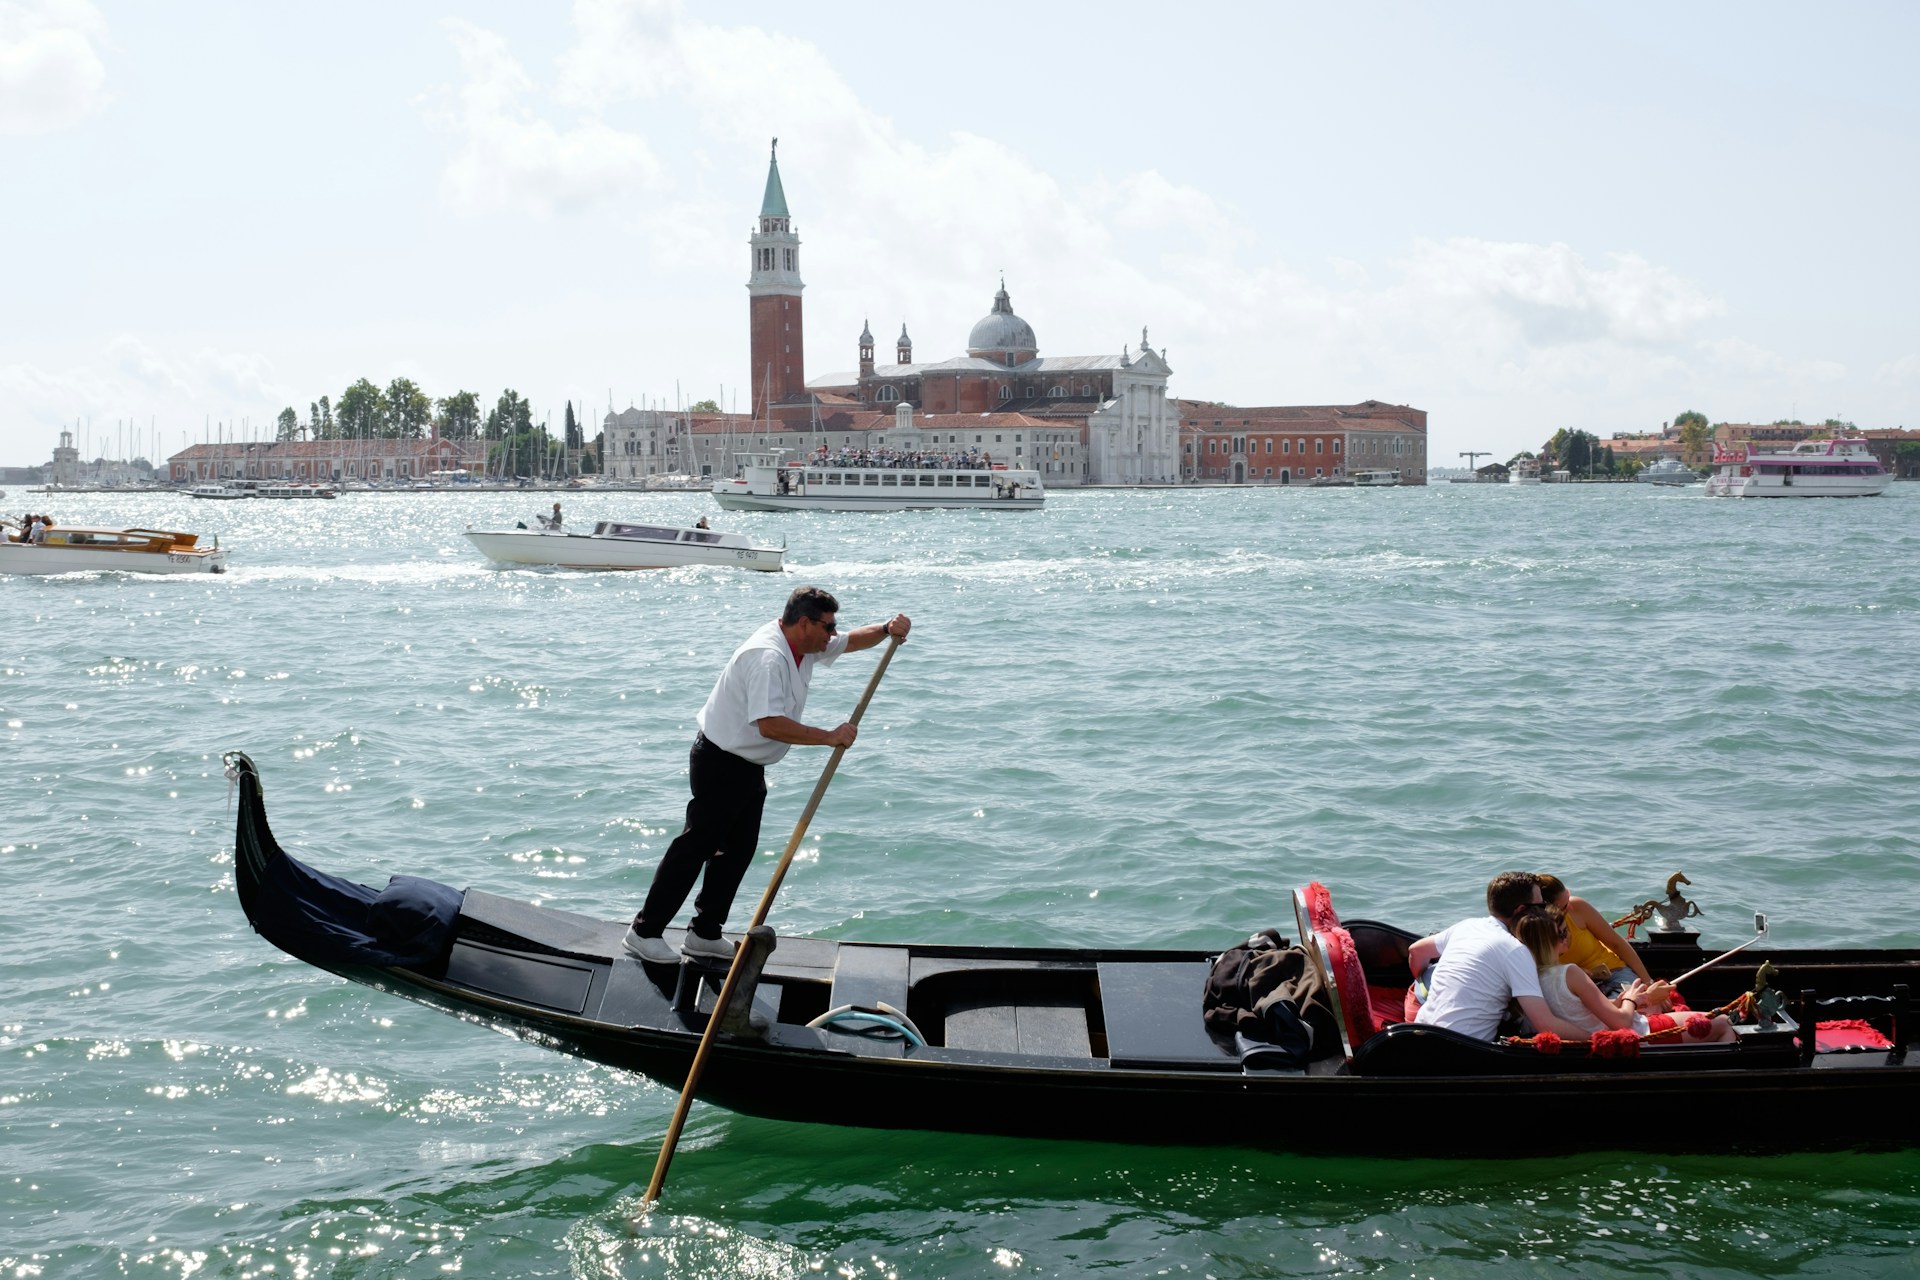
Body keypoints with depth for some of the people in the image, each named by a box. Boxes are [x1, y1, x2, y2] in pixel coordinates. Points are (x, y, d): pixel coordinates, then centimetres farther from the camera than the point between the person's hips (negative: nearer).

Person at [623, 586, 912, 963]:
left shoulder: (803, 646, 4)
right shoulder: (768, 656, -27)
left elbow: (852, 641, 18)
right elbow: (770, 724, -36)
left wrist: (887, 629, -3)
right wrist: (830, 737, -30)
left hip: (748, 767, 10)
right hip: (720, 763, -10)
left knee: (738, 849, 13)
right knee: (695, 846, -5)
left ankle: (705, 933, 21)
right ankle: (645, 931, 2)